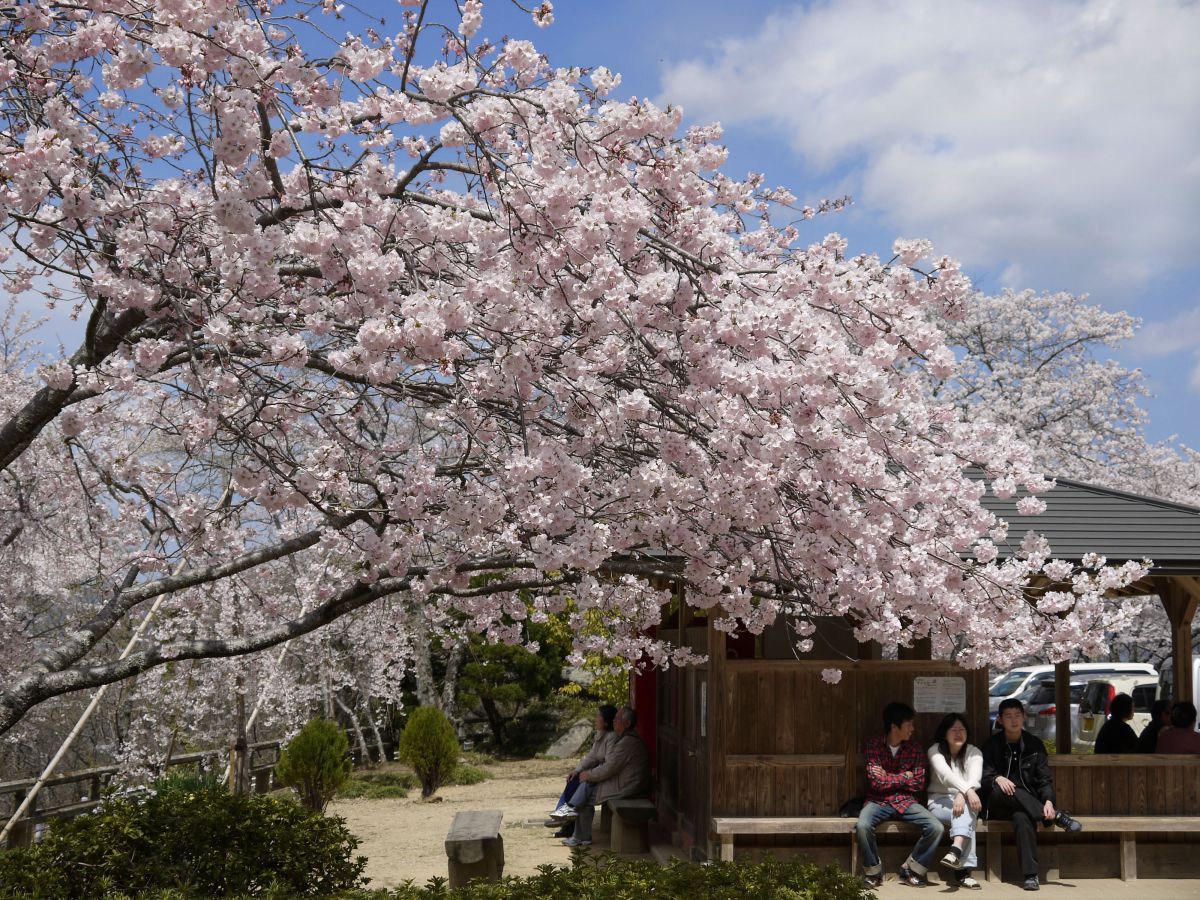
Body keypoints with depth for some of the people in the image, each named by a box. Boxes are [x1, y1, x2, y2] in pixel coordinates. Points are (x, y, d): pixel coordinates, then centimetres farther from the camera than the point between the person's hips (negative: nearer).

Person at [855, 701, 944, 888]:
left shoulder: (915, 748, 3)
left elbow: (919, 784, -1)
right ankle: (873, 871, -8)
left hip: (906, 801, 3)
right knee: (862, 826, -34)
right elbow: (876, 782, -13)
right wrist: (905, 777, -6)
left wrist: (889, 778, -8)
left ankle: (910, 870, 0)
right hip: (878, 801, -3)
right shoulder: (874, 745, -6)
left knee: (936, 828, -22)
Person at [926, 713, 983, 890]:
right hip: (939, 802, -2)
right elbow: (945, 774, -22)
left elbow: (975, 777, -14)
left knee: (965, 808, -35)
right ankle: (963, 870, -47)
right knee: (966, 813, -34)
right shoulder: (935, 750, -2)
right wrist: (967, 790, -39)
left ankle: (956, 851, -56)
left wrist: (962, 795, -35)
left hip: (965, 801, 2)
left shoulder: (974, 752, 5)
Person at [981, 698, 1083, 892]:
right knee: (1001, 789, -36)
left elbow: (1045, 780, 3)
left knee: (1022, 817, -37)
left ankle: (1030, 875, -40)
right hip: (998, 804, 0)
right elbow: (984, 778, -2)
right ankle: (1056, 817, -35)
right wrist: (997, 779, -26)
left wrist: (1048, 801, -18)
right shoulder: (992, 745, 6)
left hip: (1028, 803, 0)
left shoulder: (1035, 745, 9)